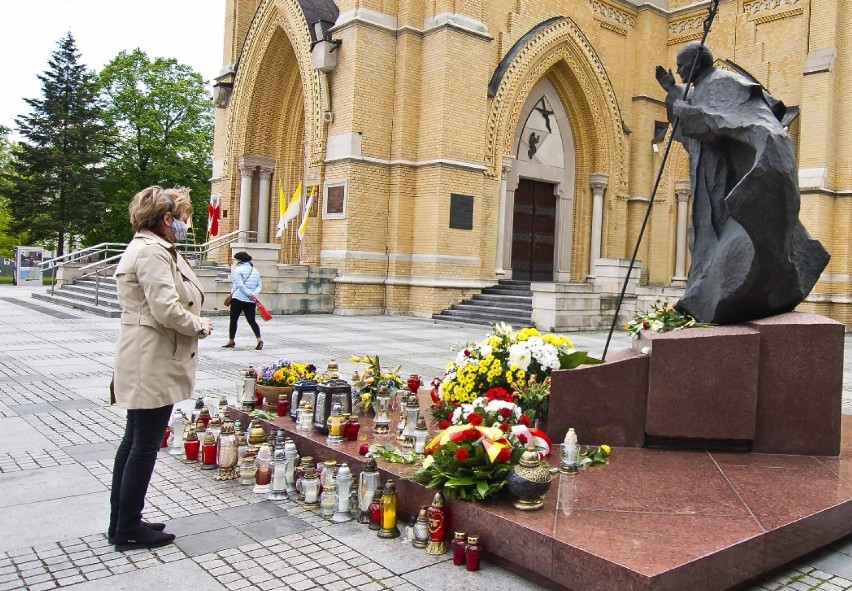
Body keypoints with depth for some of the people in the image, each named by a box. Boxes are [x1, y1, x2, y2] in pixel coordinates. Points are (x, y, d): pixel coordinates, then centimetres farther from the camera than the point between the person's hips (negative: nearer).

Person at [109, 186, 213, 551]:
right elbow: (167, 310, -25)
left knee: (134, 442, 16)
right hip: (153, 365, -11)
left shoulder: (152, 249, 17)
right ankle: (128, 530, 12)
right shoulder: (152, 252, -17)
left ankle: (122, 523, 28)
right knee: (145, 446, 0)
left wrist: (195, 323, 6)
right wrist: (200, 326, -9)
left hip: (145, 365, 11)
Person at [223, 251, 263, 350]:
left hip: (238, 299, -5)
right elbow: (259, 285, 6)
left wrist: (249, 294, -14)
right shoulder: (255, 271, 13)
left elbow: (239, 285, -16)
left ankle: (231, 341, 14)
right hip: (251, 301, 5)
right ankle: (259, 339, -10)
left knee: (233, 320, 7)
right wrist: (254, 294, -7)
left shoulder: (238, 269, -6)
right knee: (251, 320, 7)